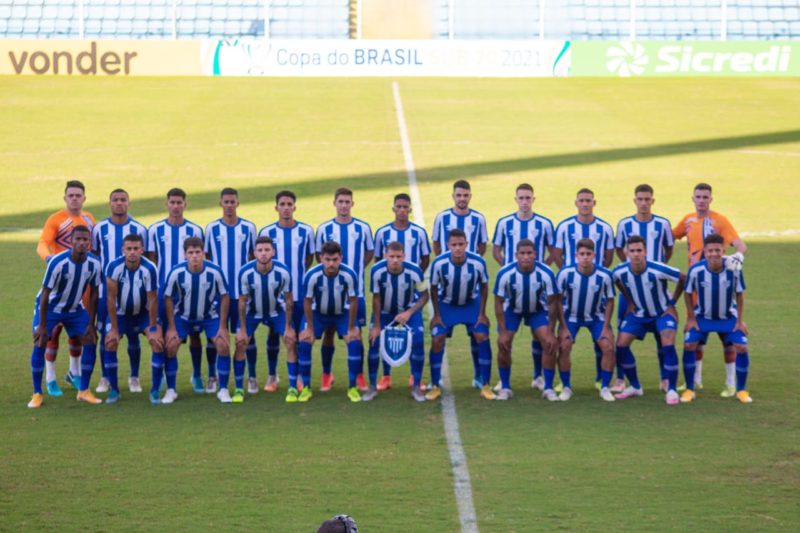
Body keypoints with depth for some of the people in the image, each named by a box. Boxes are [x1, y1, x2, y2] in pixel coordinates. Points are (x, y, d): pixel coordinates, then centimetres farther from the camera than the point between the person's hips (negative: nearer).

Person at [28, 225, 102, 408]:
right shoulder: (57, 262, -30)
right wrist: (42, 325, -22)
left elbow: (93, 293, -6)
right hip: (50, 307, -4)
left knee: (90, 341, -6)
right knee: (40, 343, -15)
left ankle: (84, 391, 7)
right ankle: (37, 394, -4)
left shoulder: (94, 264, -18)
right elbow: (45, 293, -23)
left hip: (75, 308, 4)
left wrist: (91, 323, -6)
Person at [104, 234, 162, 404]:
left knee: (158, 342, -19)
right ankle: (114, 390, -2)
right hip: (121, 313, 1)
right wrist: (114, 328, -17)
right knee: (110, 343, -17)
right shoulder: (114, 267, -24)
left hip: (144, 312, -1)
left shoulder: (149, 269, -25)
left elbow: (153, 300, -18)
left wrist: (153, 329, -16)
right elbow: (111, 298, -17)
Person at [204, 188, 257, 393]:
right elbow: (206, 257, 9)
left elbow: (254, 256, 9)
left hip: (243, 291, 0)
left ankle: (252, 377, 9)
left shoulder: (248, 228, 3)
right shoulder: (211, 228, 3)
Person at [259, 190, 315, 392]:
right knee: (274, 333, 5)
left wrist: (299, 275, 6)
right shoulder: (267, 232, -2)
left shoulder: (306, 231, 0)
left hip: (299, 292, 0)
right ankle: (272, 376, 15)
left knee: (298, 333, 4)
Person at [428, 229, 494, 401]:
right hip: (446, 304, 0)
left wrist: (482, 313, -7)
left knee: (482, 337, -12)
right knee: (437, 340, -11)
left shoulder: (478, 262, -26)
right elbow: (434, 288, -8)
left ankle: (485, 385, -1)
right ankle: (435, 386, 1)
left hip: (471, 304, 0)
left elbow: (484, 286, -7)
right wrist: (437, 315, -7)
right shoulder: (439, 263, -27)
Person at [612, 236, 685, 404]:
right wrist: (630, 301, 4)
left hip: (663, 312, -4)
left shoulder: (658, 270, -31)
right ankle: (635, 387, 11)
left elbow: (683, 278, -17)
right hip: (638, 313, 4)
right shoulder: (620, 272, -20)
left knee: (668, 345, -24)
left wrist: (673, 300, -11)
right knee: (621, 344, -7)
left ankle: (672, 390, -12)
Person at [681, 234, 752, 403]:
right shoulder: (696, 270, -26)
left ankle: (741, 390, 6)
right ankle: (689, 390, 0)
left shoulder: (734, 269, -24)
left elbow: (739, 294, -9)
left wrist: (740, 320, -7)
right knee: (689, 345, -15)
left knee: (741, 347, -12)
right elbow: (688, 293, -8)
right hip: (702, 317, 0)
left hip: (728, 317, 0)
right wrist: (691, 318, -9)